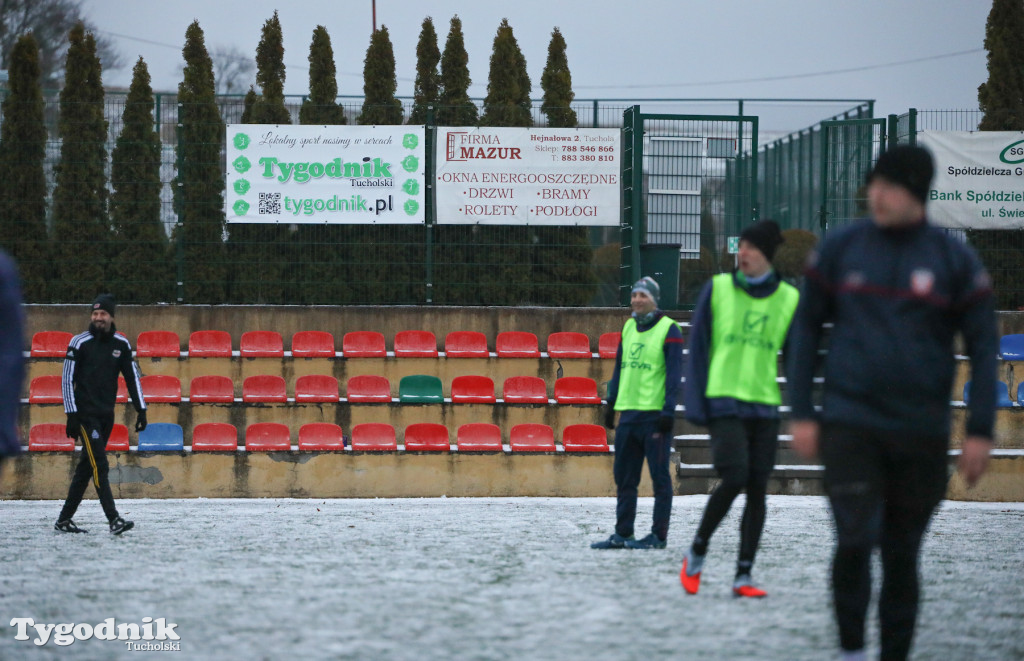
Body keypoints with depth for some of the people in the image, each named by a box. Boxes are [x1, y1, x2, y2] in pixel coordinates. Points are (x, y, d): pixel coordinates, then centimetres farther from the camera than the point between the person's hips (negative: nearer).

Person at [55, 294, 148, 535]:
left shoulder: (121, 344, 6)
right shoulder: (80, 343, -7)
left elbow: (132, 377, 12)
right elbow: (67, 379, -6)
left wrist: (141, 410, 5)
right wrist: (71, 414, -12)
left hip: (107, 415, 5)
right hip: (86, 413, -5)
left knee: (86, 467, 9)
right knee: (100, 465, -14)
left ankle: (64, 519, 17)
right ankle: (114, 519, -20)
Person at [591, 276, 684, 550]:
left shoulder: (669, 329, -4)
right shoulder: (628, 327, 15)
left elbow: (674, 373, -9)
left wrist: (668, 410, -15)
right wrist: (611, 403, 16)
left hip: (655, 414, -7)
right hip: (628, 412, 7)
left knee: (659, 476, -2)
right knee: (624, 476, 7)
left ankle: (659, 535, 2)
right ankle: (623, 534, 12)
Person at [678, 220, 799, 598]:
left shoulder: (789, 299, 7)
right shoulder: (718, 289, 2)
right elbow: (697, 348, 3)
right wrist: (695, 403, -4)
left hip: (765, 406, 3)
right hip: (724, 401, -3)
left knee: (758, 489, 0)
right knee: (734, 478, -16)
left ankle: (743, 576, 5)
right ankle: (697, 553, 5)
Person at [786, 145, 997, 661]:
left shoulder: (955, 261, -1)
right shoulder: (840, 249, 2)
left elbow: (983, 347, 3)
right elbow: (806, 327, 9)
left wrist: (980, 432, -3)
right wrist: (801, 414, 4)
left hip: (920, 434, 1)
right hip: (850, 423, -1)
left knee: (902, 555, 6)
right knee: (855, 541, -14)